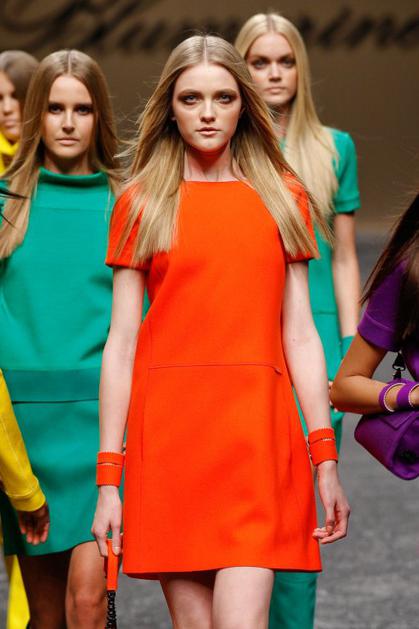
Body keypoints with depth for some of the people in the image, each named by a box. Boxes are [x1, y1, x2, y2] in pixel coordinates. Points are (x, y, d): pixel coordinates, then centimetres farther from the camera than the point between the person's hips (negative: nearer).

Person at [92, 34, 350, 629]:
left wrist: (326, 460, 4)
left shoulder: (284, 197, 11)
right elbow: (121, 343, 4)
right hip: (168, 428, 0)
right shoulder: (140, 202, 7)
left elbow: (299, 334, 10)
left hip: (257, 429, 0)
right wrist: (108, 478, 0)